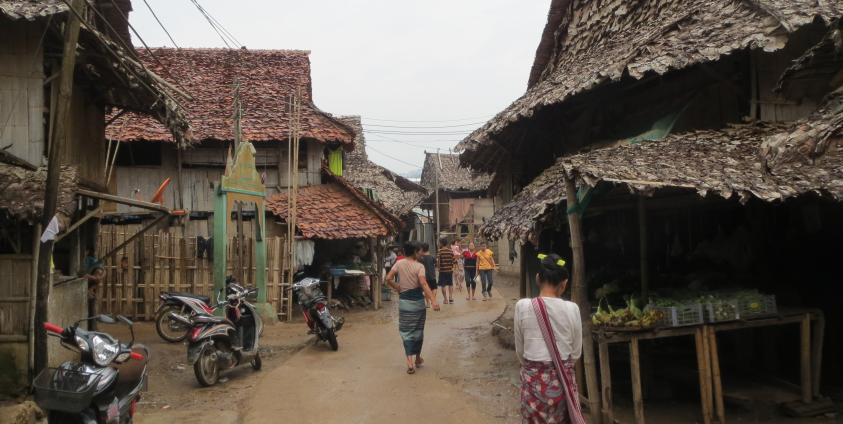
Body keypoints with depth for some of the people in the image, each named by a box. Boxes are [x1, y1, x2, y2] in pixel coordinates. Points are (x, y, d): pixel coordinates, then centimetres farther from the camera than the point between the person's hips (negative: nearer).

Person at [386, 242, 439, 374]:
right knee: (418, 330, 16)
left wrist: (397, 288, 8)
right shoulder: (419, 266, -9)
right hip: (418, 301, -1)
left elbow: (388, 279, -9)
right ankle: (418, 358, 30)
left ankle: (410, 361, -11)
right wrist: (433, 300, -28)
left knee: (406, 331, 4)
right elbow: (424, 284, -21)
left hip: (404, 301, 1)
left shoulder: (399, 264, -2)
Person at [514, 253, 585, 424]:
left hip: (533, 378, 0)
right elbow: (576, 352, 1)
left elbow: (520, 350, 0)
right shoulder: (572, 309, -10)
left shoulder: (523, 307, -11)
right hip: (563, 378, 1)